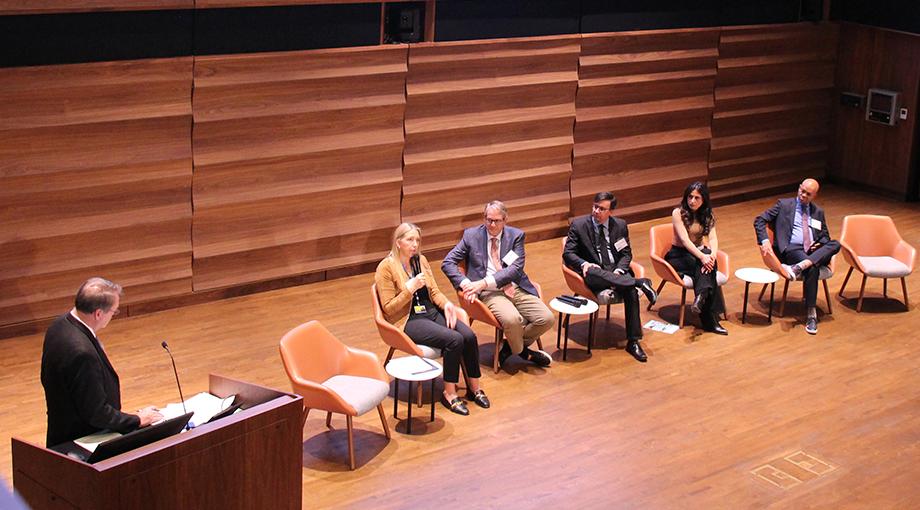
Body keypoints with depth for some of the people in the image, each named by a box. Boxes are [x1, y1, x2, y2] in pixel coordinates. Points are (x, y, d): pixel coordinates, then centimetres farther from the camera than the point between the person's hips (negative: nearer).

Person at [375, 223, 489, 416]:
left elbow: (434, 291, 15)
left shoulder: (421, 260, 11)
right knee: (454, 340, -28)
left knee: (469, 335, -18)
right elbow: (389, 309, -11)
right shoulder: (386, 268, -9)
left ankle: (474, 388, -3)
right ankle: (449, 394, -13)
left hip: (431, 312, 6)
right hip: (407, 320, -6)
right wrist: (410, 288, -21)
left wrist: (446, 304, -7)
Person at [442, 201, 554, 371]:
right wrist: (465, 283, -15)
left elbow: (515, 269, -7)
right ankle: (521, 350, 2)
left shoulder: (516, 235, 6)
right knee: (511, 319, -33)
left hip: (516, 288, 3)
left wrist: (484, 282, -19)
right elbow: (447, 263, 3)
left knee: (547, 319, -18)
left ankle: (511, 346, 8)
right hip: (490, 292, -3)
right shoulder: (471, 235, 6)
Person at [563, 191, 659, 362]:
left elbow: (627, 254, 10)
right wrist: (584, 264, -21)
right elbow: (567, 253, 0)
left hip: (616, 272, 2)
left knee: (631, 291, -31)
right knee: (591, 272, -40)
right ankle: (640, 283, -33)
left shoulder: (620, 225, 8)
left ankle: (633, 342, -23)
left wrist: (618, 271, -11)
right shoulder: (578, 224, 1)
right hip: (594, 273, -2)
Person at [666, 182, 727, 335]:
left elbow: (713, 238, -6)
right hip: (679, 255, -4)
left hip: (698, 253, 4)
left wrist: (713, 255, -28)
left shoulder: (707, 215, 7)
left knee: (708, 263, -32)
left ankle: (701, 297, -48)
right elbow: (684, 239, -21)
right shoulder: (678, 213, -9)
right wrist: (702, 257, -34)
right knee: (703, 264, -34)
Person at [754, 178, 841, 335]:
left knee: (835, 244, -28)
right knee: (813, 268, -37)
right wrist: (764, 241, -12)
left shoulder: (818, 212, 23)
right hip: (791, 249, -5)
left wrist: (820, 244, 4)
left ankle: (800, 266, -44)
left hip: (814, 252, 5)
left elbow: (825, 237, 29)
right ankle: (811, 314, -34)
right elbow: (759, 220, 5)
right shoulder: (784, 204, 11)